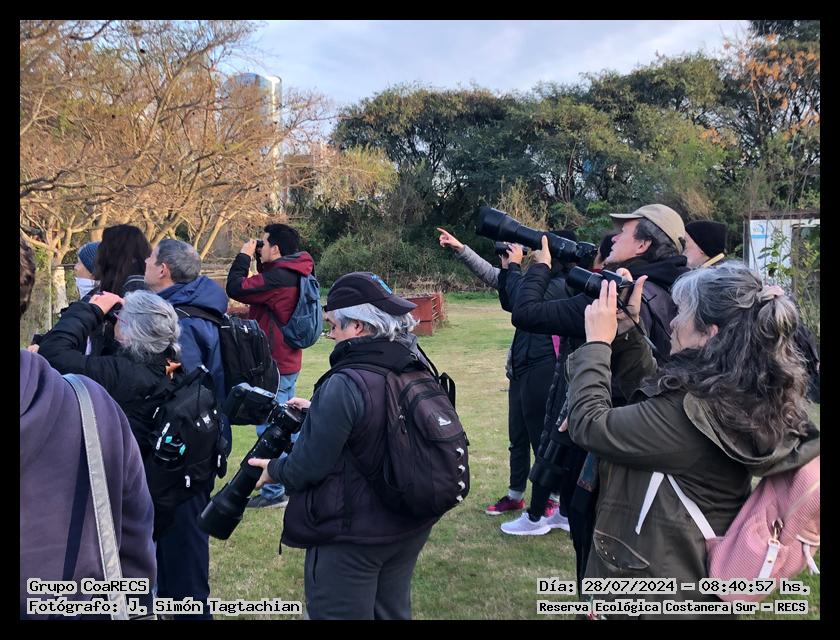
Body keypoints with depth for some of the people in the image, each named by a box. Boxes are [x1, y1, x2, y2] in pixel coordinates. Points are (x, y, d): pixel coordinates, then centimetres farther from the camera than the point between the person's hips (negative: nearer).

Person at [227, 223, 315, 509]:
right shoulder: (295, 274, 9)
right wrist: (255, 260, 7)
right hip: (288, 361, 10)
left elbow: (236, 288, -22)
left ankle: (274, 492, 4)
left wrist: (243, 256, -8)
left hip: (274, 365, -10)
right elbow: (260, 288, 19)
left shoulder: (278, 277, -22)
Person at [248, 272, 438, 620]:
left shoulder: (346, 384, -27)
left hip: (353, 536, -7)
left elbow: (309, 466, -21)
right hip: (410, 525, 7)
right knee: (392, 613, 23)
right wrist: (319, 411, 14)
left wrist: (275, 469, -1)